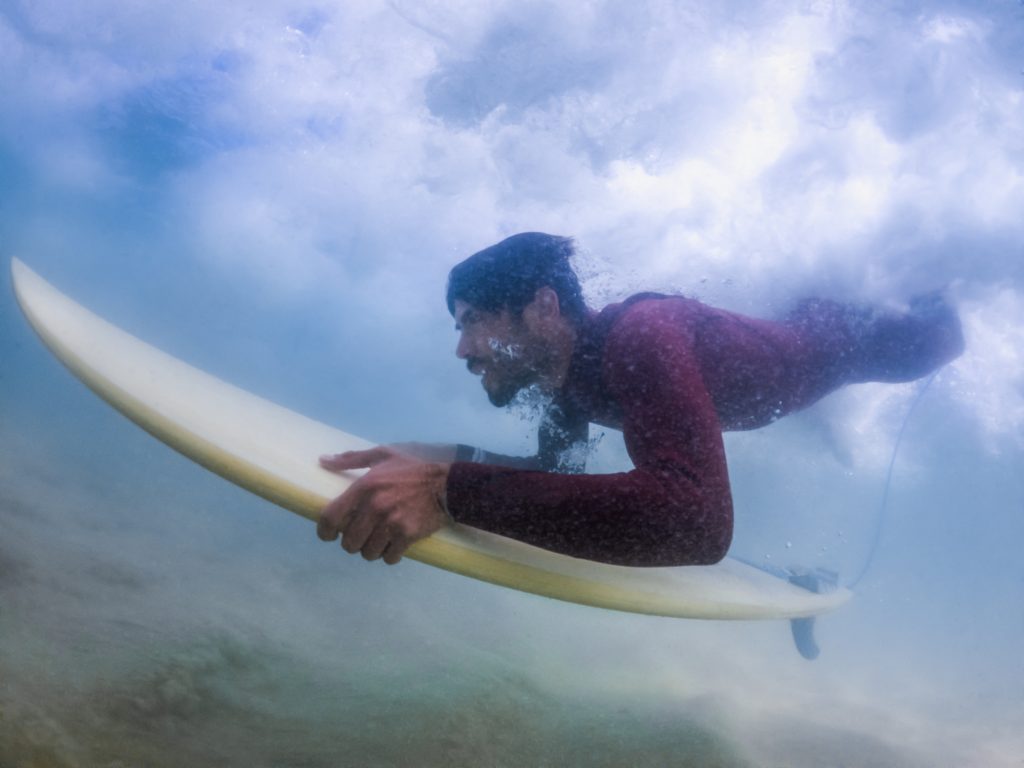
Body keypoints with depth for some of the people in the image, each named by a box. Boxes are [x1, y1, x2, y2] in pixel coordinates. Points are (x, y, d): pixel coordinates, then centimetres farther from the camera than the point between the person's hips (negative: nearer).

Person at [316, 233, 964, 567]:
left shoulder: (639, 340, -49)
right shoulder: (566, 377, -22)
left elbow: (698, 521, -64)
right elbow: (562, 472, -7)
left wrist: (454, 491, -70)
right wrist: (450, 460, -27)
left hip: (831, 339, -6)